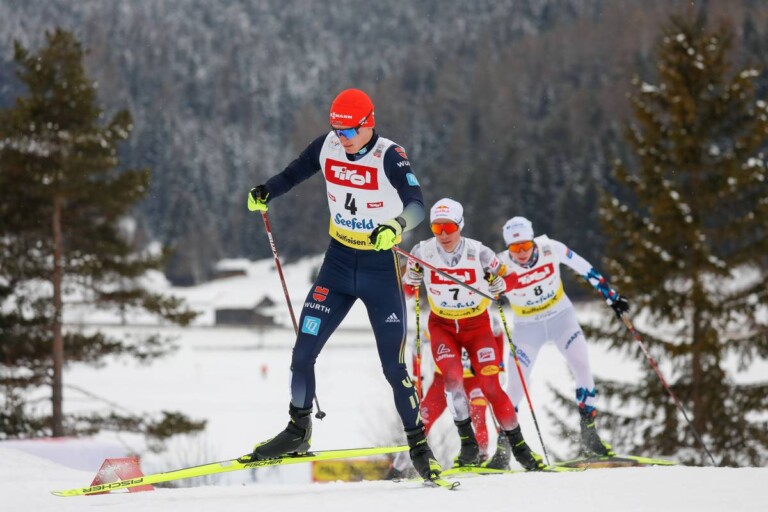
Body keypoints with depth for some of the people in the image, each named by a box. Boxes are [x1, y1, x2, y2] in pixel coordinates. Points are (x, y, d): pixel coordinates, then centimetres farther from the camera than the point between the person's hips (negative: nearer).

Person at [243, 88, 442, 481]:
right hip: (338, 262, 4)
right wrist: (266, 193, -9)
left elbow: (417, 205, -30)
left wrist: (396, 225, -52)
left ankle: (419, 446, 12)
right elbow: (294, 173, 11)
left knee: (394, 366, -3)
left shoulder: (389, 157, -19)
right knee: (302, 353, -1)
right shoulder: (327, 147, -5)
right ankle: (298, 431, 18)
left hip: (381, 268, -4)